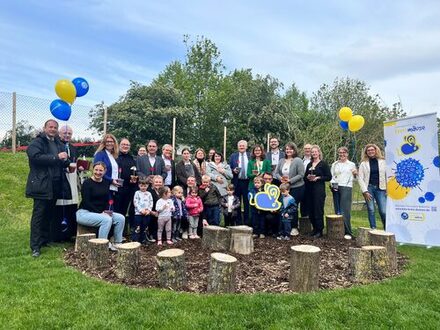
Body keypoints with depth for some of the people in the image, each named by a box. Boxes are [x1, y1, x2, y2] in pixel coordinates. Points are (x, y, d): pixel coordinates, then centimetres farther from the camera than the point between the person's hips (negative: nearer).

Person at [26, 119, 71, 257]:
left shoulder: (59, 144, 17)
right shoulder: (36, 142, -2)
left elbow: (64, 161, 14)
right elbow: (36, 157, -20)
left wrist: (67, 161, -9)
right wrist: (56, 157, -21)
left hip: (56, 185, 6)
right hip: (42, 185, -6)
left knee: (49, 214, 13)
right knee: (39, 215, -2)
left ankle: (45, 240, 25)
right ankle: (35, 246, 3)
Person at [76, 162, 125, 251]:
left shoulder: (106, 183, 8)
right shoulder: (87, 183, -9)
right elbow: (86, 202, -15)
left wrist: (108, 210, -9)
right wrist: (100, 212, -21)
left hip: (101, 212, 6)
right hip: (84, 213, -6)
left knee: (121, 218, -11)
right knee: (107, 219, -30)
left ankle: (117, 244, -1)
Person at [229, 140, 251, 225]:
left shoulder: (250, 156, 8)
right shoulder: (233, 156, 9)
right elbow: (229, 168, 8)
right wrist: (233, 170, -11)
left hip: (247, 181, 0)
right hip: (237, 182, 1)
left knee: (247, 201, 1)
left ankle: (247, 220, 11)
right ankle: (238, 220, 15)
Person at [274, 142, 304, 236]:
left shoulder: (298, 161, -7)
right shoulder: (282, 161, 9)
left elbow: (301, 175, -13)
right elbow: (276, 173, 9)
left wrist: (290, 180, -18)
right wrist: (281, 178, -11)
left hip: (296, 188, -5)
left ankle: (294, 228, 14)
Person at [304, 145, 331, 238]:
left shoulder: (323, 164, -1)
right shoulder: (309, 165, 16)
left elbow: (329, 177, -5)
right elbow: (305, 177, 20)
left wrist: (318, 178, -13)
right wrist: (308, 177, -2)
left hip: (319, 189, -6)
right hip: (309, 189, 6)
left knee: (318, 210, -6)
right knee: (311, 210, 6)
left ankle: (320, 231, 4)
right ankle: (315, 228, 19)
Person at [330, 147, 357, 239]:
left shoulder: (352, 164, 11)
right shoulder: (334, 164, 17)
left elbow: (353, 177, 13)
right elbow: (331, 176, 15)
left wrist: (355, 174, -8)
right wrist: (332, 184, -2)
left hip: (346, 188, -3)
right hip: (336, 188, 3)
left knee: (345, 211, -12)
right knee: (337, 210, 1)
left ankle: (348, 232, -9)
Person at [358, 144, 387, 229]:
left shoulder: (382, 162, 6)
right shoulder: (363, 163, 5)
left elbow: (387, 175, 4)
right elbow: (360, 178, 1)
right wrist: (365, 191, -7)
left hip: (380, 188, 0)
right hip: (368, 188, 0)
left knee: (383, 211, -4)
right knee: (371, 210, 2)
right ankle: (373, 229, 10)